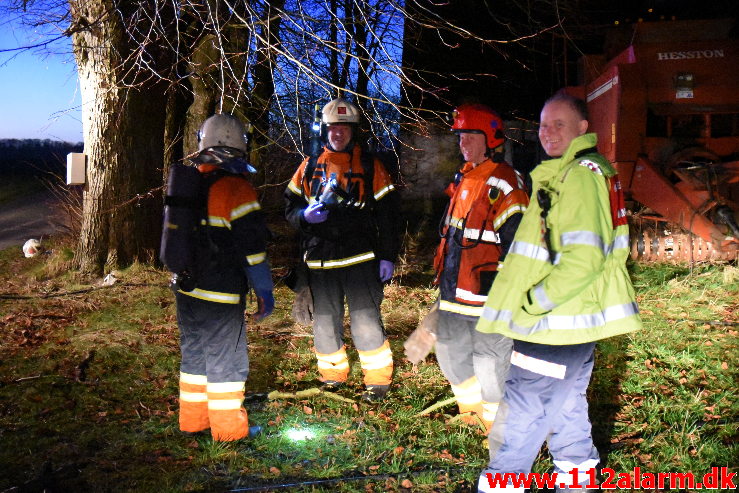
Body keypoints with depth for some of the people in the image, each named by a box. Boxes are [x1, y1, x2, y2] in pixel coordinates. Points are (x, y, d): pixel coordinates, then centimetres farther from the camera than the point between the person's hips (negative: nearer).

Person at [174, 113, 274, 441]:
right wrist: (265, 291, -9)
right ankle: (228, 428, 15)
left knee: (194, 352, 18)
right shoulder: (236, 189, -15)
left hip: (185, 288, 7)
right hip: (220, 294, -7)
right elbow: (252, 247, -15)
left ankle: (192, 419, 29)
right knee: (226, 359, 4)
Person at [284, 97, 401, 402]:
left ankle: (378, 379, 10)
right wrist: (305, 215, -11)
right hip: (320, 260, 3)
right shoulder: (309, 167, 10)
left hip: (360, 259, -3)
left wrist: (387, 256, -4)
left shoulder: (370, 167, 3)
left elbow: (387, 215, 2)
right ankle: (332, 374, 30)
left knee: (366, 319, -5)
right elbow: (290, 207, 13)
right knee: (324, 320, 12)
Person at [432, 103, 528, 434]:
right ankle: (472, 411, 40)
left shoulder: (503, 183, -15)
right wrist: (444, 273, 24)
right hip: (454, 289, 10)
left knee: (490, 359, 1)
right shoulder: (464, 179, 14)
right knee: (450, 350, 20)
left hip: (485, 292, -10)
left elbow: (515, 237, -20)